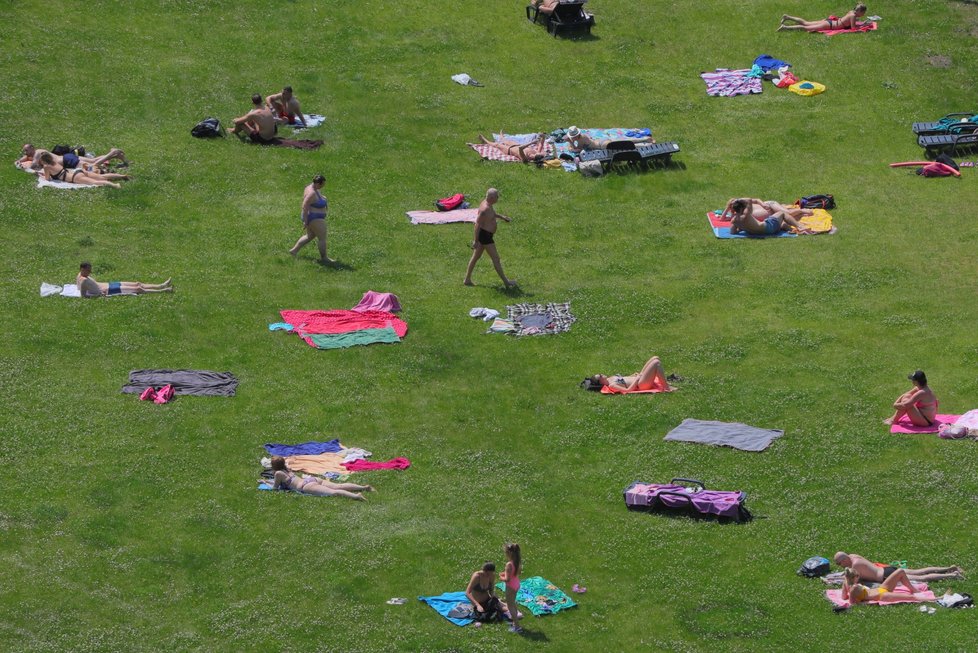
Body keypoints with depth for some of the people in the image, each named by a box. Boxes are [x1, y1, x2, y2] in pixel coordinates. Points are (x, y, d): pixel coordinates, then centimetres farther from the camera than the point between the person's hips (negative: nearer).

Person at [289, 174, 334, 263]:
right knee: (322, 238, 3)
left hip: (312, 216, 10)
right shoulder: (312, 193, -28)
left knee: (309, 236, 22)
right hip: (315, 220, -10)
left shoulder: (312, 188, 3)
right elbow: (304, 206, -27)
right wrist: (305, 221, -23)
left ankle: (294, 250, 26)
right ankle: (324, 258, 16)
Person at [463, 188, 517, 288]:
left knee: (476, 257, 18)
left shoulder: (485, 203, 4)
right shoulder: (485, 209, -27)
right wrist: (476, 241, -24)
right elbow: (478, 224, -26)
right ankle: (506, 282, 7)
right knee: (495, 258, -1)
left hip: (484, 234, 11)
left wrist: (502, 217, 25)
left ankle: (467, 279, 26)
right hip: (485, 235, -11)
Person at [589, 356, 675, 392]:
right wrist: (636, 379, -21)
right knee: (656, 362, -19)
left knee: (655, 358, 8)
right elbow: (627, 390, -28)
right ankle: (666, 387, -10)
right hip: (642, 384, -10)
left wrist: (633, 375, 9)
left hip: (638, 378, 10)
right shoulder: (612, 385, -21)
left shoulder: (610, 379, 8)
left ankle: (664, 381, 15)